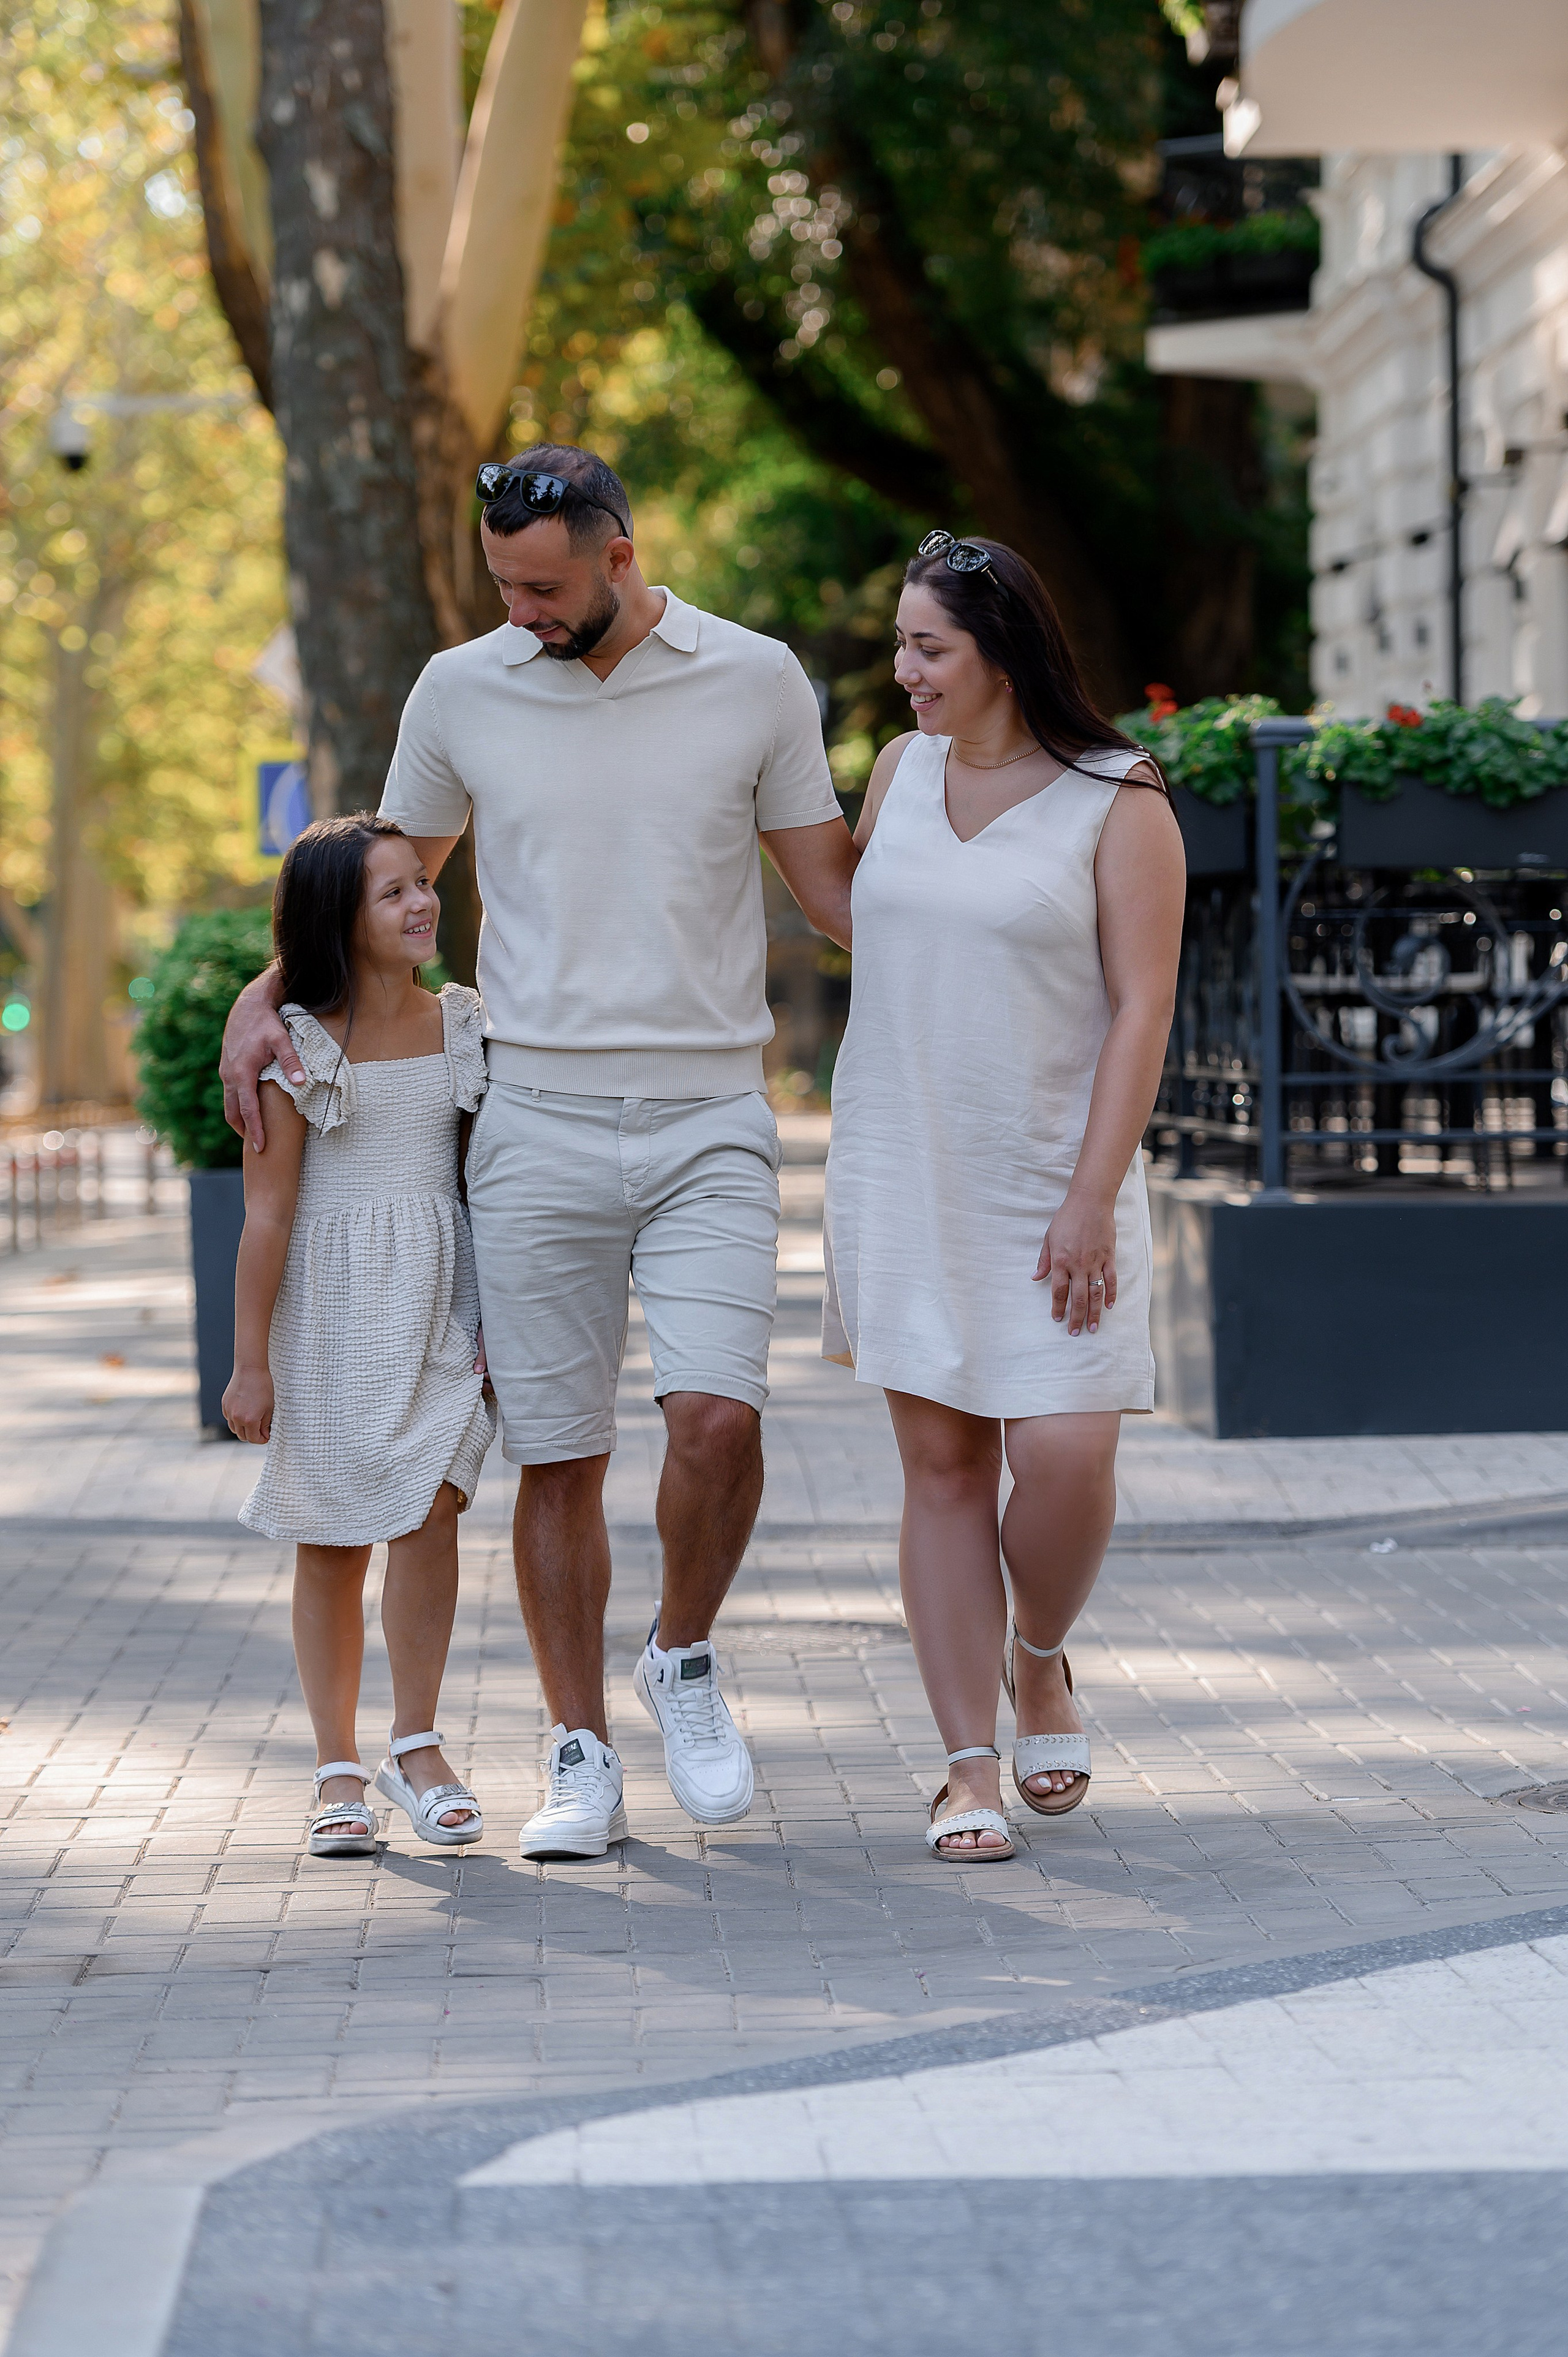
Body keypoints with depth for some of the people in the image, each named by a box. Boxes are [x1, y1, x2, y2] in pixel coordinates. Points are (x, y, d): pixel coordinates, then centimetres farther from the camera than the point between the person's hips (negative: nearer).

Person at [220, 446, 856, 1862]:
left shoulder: (755, 681, 2)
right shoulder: (462, 691, 6)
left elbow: (831, 882, 9)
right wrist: (266, 994, 6)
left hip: (709, 1120, -1)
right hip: (537, 1122, 1)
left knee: (718, 1417, -17)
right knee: (558, 1458, 1)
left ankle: (685, 1657, 10)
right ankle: (582, 1758, 13)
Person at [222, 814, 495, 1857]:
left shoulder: (466, 1027, 4)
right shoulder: (297, 1048, -6)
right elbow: (268, 1213, -5)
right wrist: (251, 1361, -5)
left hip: (441, 1304, 2)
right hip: (331, 1310, -2)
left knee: (430, 1511, -11)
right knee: (334, 1543, 5)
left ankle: (416, 1746, 3)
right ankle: (339, 1770, 14)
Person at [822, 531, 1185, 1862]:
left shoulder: (1119, 805, -6)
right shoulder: (903, 769, 9)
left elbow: (1142, 1010, -10)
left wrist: (1092, 1200, -15)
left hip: (1049, 1184, -4)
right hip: (902, 1175, 4)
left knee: (1065, 1456, -11)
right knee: (941, 1463, 1)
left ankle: (1040, 1662, 20)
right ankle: (970, 1767, 5)